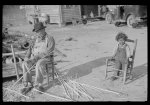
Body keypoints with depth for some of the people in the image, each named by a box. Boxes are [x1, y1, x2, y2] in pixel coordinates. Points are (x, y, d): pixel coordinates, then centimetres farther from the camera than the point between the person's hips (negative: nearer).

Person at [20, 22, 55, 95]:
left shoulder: (50, 39, -3)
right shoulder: (37, 39, 19)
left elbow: (49, 51, -16)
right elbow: (31, 48, 15)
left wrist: (38, 56, -21)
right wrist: (27, 56, -3)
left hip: (45, 58, -5)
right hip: (34, 58, 5)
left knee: (39, 65, -38)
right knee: (25, 64, -24)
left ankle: (38, 84, -22)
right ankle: (28, 84, -21)